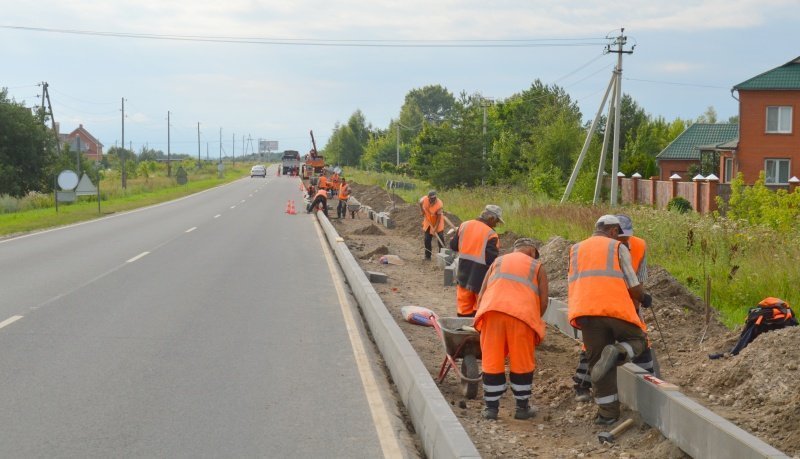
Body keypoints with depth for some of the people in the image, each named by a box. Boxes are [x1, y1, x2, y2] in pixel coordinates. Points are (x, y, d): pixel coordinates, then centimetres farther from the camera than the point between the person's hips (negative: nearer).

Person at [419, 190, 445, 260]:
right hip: (428, 222, 4)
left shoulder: (439, 204, -32)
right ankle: (427, 256, 18)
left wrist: (435, 228, -29)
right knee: (427, 239, 7)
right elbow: (420, 202, 6)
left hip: (437, 222, -4)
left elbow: (439, 217, -27)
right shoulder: (424, 199, -22)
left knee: (440, 239, -7)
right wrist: (422, 211, -2)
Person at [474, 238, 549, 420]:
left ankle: (491, 407, 13)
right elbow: (543, 302, 10)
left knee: (492, 362, 9)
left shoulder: (498, 261, 27)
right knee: (522, 364, 10)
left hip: (492, 310, 2)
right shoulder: (537, 267, 20)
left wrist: (481, 318, 29)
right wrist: (535, 321, 25)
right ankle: (522, 408, 19)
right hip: (522, 314, -2)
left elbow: (481, 295, 20)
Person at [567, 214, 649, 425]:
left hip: (586, 311, 3)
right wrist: (641, 297, 26)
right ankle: (617, 353, -14)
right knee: (638, 340, 19)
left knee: (597, 362, 11)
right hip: (617, 309, -3)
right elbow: (634, 287, 6)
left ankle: (608, 412, 7)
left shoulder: (576, 250, 22)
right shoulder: (618, 248, 10)